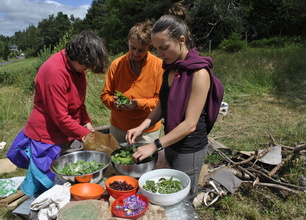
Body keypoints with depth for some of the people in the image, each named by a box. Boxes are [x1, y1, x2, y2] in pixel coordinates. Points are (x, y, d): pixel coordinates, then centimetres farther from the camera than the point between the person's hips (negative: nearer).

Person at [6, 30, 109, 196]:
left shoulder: (77, 67, 3)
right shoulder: (55, 71, -24)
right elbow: (60, 117, -22)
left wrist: (87, 123, 0)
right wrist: (86, 135, -15)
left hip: (66, 137, 8)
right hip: (46, 140, -8)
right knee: (40, 189, 7)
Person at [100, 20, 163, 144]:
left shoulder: (158, 65, -11)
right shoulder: (117, 64, -5)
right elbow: (105, 95, 2)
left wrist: (139, 103, -24)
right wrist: (113, 102, -18)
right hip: (118, 129, 3)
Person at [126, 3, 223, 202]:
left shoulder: (199, 72, -22)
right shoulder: (170, 68, 1)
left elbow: (190, 124, -24)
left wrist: (155, 146, -24)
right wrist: (142, 126, -6)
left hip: (190, 149, -7)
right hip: (172, 142, 7)